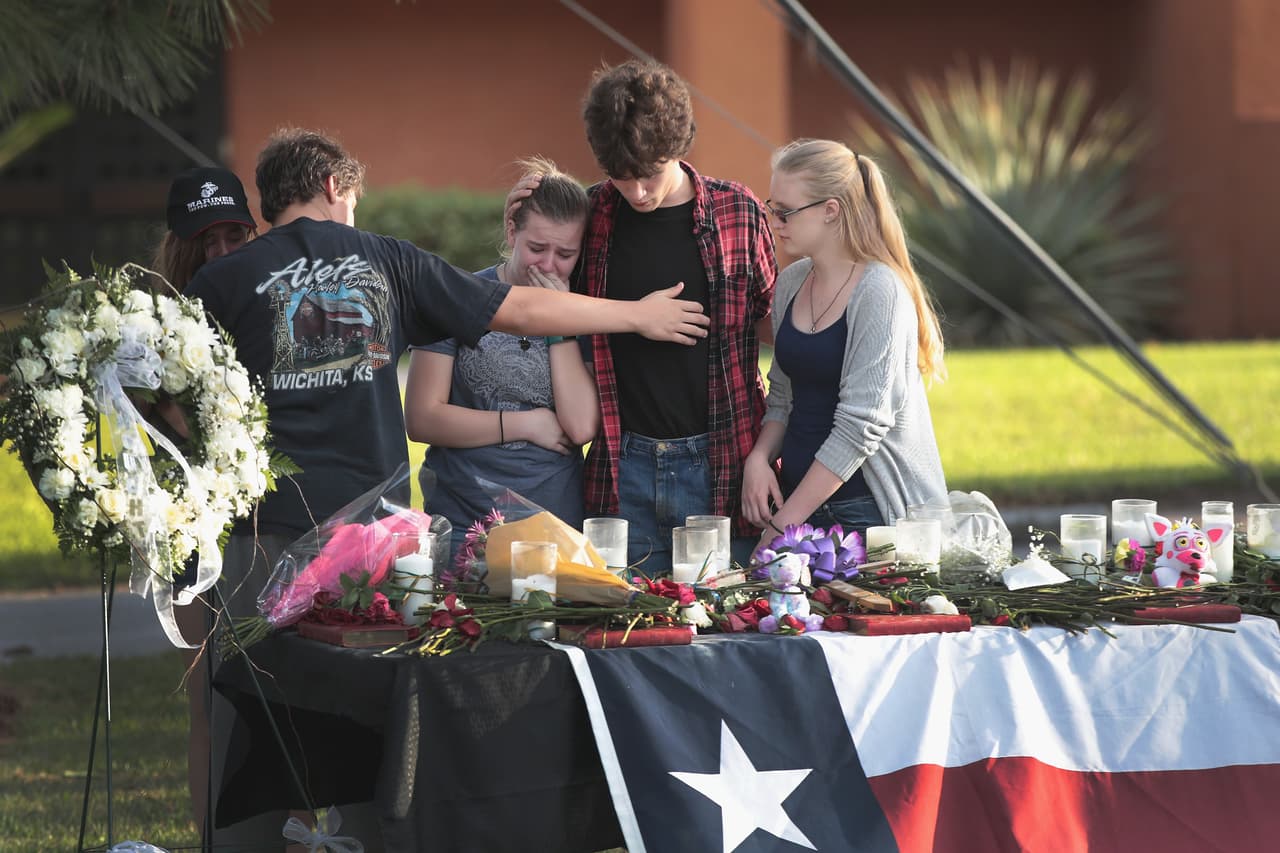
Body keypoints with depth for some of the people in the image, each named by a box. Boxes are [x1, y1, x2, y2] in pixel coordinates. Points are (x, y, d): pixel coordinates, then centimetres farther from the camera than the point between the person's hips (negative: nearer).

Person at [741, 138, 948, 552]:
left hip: (870, 509, -7)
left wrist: (784, 522, -17)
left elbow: (861, 424, -19)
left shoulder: (879, 292, -14)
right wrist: (759, 458, -2)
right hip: (797, 499, 7)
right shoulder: (792, 282, 9)